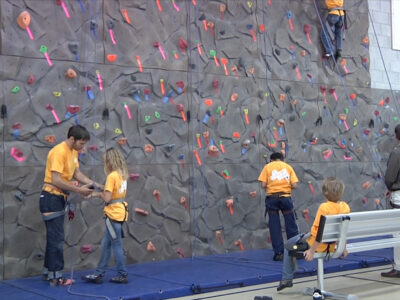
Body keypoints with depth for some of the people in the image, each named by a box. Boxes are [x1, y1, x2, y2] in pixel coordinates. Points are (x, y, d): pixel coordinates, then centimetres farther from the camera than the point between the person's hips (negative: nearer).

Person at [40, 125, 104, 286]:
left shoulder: (73, 151, 8)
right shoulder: (59, 152, -21)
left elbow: (77, 173, 12)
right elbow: (56, 180, -25)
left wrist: (95, 184, 0)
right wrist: (79, 190, -19)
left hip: (60, 198, 9)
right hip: (51, 198, -9)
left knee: (54, 238, 15)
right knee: (57, 239, -4)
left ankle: (48, 272, 25)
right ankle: (56, 277, 3)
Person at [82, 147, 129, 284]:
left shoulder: (112, 176, -17)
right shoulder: (122, 174, 8)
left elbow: (107, 198, -19)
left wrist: (97, 194, -3)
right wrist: (101, 189, 9)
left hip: (114, 214, -9)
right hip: (121, 211, 9)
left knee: (117, 245, 2)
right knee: (106, 244, 14)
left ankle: (122, 275, 12)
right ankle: (99, 273, 21)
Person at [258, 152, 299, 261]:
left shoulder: (267, 167, 6)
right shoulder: (288, 167, 9)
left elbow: (263, 185, -4)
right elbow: (294, 185, -1)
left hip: (272, 197, -1)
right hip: (286, 197, 1)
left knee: (275, 227, 5)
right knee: (291, 225, 9)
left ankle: (279, 253, 5)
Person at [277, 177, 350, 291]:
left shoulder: (324, 207, -25)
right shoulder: (346, 207, -6)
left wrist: (312, 251, -19)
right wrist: (343, 248, 16)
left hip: (319, 245, -7)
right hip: (332, 246, 7)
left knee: (289, 244, 17)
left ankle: (287, 279, 16)